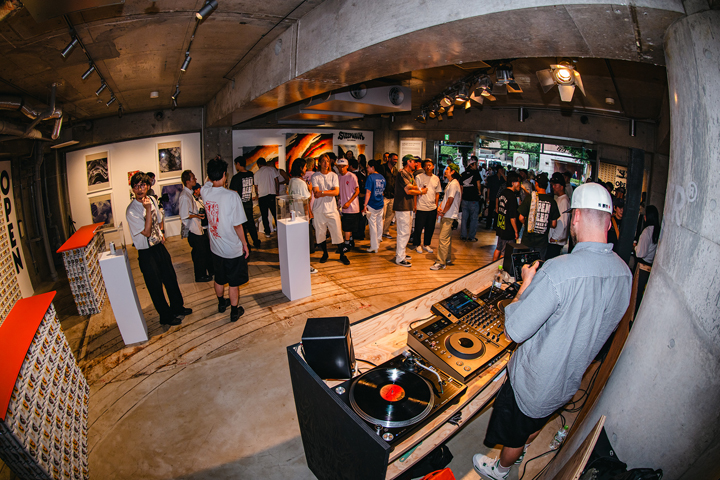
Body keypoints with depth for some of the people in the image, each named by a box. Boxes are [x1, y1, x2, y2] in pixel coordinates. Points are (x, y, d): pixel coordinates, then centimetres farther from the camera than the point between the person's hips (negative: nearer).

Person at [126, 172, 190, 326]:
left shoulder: (152, 200, 1)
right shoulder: (131, 211, -20)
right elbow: (147, 232, -24)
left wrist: (161, 232, 8)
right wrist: (148, 209, -29)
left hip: (160, 246, 7)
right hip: (146, 253, -6)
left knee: (171, 279, 18)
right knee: (155, 286, 7)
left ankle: (178, 307, 39)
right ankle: (166, 316, 25)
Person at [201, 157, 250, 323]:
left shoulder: (205, 192, -8)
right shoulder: (232, 196, -24)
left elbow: (208, 181, 21)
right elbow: (237, 225, -19)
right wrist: (245, 244, -8)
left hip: (216, 247, 6)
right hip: (232, 249, -6)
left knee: (219, 279, 25)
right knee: (234, 282, 11)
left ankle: (222, 303, 47)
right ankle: (235, 311, 26)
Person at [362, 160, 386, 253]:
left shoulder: (370, 177, -12)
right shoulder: (382, 177, 8)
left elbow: (368, 192, -18)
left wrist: (365, 205, -18)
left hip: (372, 205, -7)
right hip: (380, 204, 7)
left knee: (373, 225, -1)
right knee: (379, 223, 18)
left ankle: (374, 247, 3)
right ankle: (378, 242, 34)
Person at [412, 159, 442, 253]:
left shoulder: (436, 178, 9)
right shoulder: (419, 177, -4)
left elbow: (437, 193, 15)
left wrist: (436, 205, 10)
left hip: (432, 208, 4)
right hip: (421, 208, -4)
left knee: (430, 228, 10)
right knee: (419, 228, 3)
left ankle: (426, 244, 27)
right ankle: (418, 244, 22)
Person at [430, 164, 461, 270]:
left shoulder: (454, 184, -15)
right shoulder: (450, 183, 16)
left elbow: (450, 200, -19)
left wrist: (443, 212, -9)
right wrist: (440, 207, 4)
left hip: (449, 216, -10)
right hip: (445, 215, 10)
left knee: (443, 239, -10)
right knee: (447, 237, 15)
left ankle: (441, 262, -6)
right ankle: (447, 259, 25)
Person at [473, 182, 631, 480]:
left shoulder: (558, 271, -37)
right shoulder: (624, 273, -12)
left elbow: (513, 331, -32)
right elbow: (606, 324, 7)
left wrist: (526, 284, -19)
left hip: (534, 381, -6)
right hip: (571, 380, 7)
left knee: (514, 433, 24)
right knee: (535, 424, 35)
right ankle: (520, 450, 62)